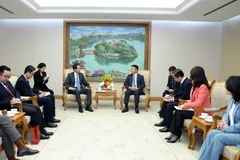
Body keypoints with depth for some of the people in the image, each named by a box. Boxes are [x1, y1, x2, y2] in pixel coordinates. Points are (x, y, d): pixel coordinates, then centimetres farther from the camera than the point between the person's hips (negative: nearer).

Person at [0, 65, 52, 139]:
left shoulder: (7, 82, 14)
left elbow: (16, 92, 20)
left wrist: (18, 98, -2)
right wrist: (10, 102, -27)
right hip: (10, 107, -9)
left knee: (37, 108, -2)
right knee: (33, 111, -19)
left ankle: (42, 129, 3)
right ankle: (39, 133, -5)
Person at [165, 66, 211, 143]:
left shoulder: (203, 87, -19)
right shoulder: (195, 86, 9)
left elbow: (198, 103, -23)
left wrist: (185, 105, -14)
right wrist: (185, 105, -5)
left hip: (201, 112, -8)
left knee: (180, 113, -18)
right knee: (177, 111, -9)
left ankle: (176, 134, -4)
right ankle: (173, 133, -8)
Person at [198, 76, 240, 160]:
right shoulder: (232, 98, 9)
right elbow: (227, 113, 18)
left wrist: (227, 128, -15)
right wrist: (224, 122, -3)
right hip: (231, 130, 8)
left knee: (219, 137, -26)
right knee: (212, 133, -16)